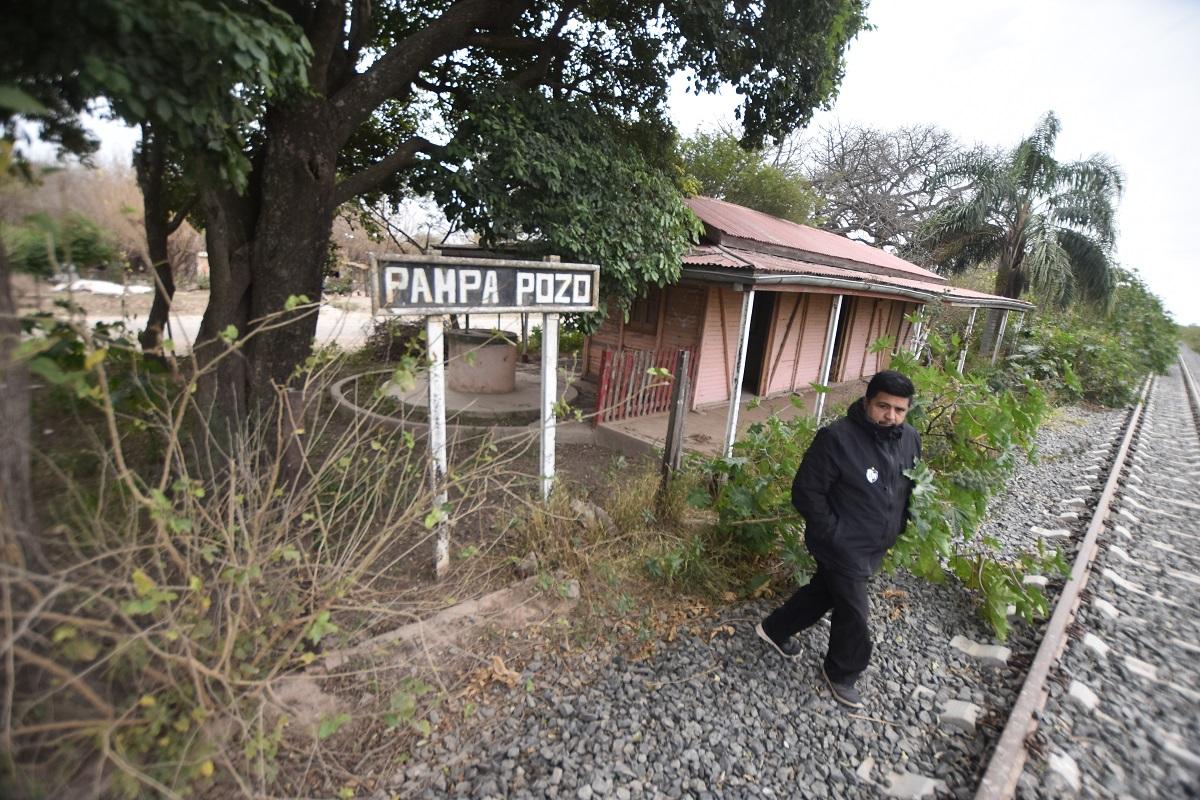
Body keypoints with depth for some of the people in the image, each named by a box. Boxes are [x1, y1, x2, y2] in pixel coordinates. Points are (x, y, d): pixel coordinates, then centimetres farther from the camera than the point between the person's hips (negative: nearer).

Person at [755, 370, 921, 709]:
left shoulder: (909, 439, -2)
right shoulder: (837, 438, -25)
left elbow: (912, 488, 14)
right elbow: (806, 493, -21)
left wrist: (898, 530, 9)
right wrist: (835, 537, -21)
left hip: (874, 547, 7)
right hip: (843, 548, -7)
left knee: (823, 592, 22)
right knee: (854, 613, 5)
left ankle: (775, 629, 45)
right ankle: (842, 673, 34)